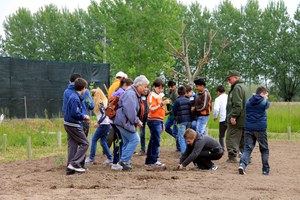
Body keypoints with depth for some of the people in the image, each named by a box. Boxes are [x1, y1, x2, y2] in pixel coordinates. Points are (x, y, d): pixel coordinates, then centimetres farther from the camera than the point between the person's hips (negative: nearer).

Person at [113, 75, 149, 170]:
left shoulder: (136, 94, 17)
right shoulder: (130, 94, -18)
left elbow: (137, 111, 25)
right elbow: (130, 111, -25)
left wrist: (137, 121, 11)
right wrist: (137, 121, -15)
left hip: (125, 122, 11)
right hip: (124, 122, -11)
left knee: (127, 142, 14)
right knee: (135, 139, -11)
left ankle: (124, 162, 19)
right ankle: (124, 161, -8)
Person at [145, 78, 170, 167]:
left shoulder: (159, 95, 20)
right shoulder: (152, 95, -7)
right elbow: (152, 108, -17)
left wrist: (162, 123, 24)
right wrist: (162, 104, -26)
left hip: (159, 121, 9)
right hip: (154, 120, -9)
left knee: (153, 141, 9)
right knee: (156, 141, -10)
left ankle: (148, 161, 12)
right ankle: (154, 161, -9)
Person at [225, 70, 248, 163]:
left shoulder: (237, 87, -13)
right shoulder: (243, 86, 19)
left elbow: (237, 104, -22)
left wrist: (233, 116, -22)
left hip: (236, 120, -10)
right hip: (244, 120, 10)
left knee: (232, 138, -6)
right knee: (243, 139, 13)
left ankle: (232, 157, -8)